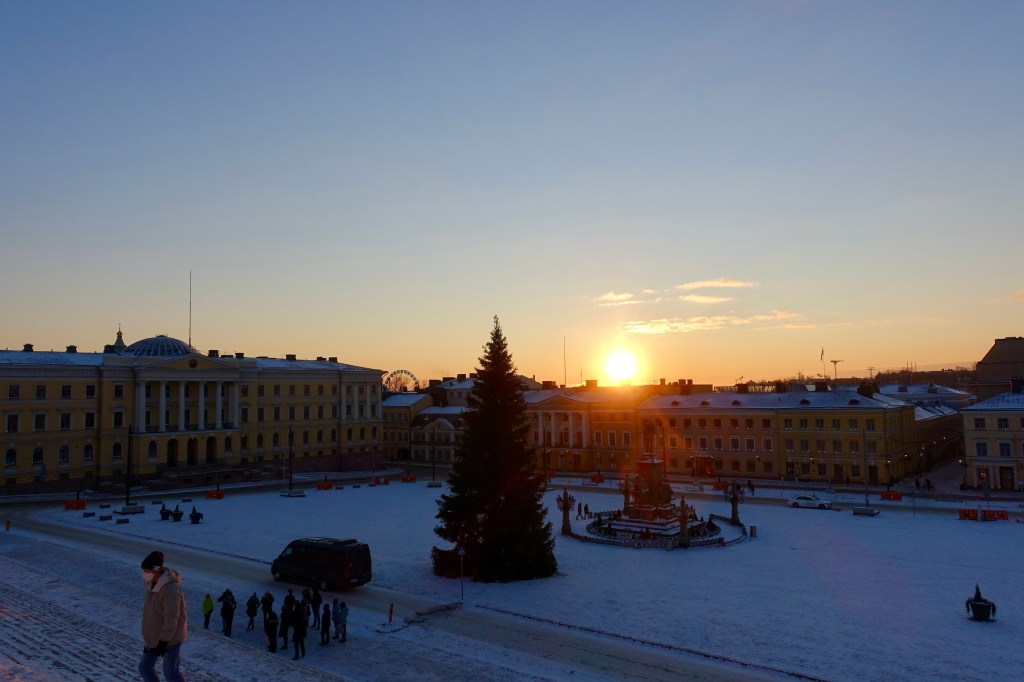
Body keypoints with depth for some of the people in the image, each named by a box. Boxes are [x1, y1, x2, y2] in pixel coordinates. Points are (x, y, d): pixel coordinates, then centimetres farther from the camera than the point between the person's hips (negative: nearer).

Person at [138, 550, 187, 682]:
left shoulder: (170, 589, -28)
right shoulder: (152, 584, 1)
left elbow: (171, 618, -26)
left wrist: (164, 641, -24)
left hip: (170, 638, -9)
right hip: (154, 637, 9)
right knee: (145, 667, 11)